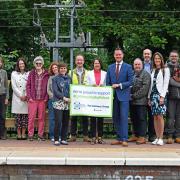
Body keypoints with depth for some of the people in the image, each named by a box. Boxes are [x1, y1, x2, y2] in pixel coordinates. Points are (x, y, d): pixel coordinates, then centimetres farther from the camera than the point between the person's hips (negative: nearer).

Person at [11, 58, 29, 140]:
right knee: (18, 115, -1)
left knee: (25, 115, -1)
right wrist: (21, 95, -6)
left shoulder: (28, 74, 8)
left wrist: (26, 96, -8)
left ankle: (23, 133, 5)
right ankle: (18, 133, 4)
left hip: (26, 98, 0)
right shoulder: (14, 73, 7)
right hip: (17, 98, 0)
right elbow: (14, 86, 1)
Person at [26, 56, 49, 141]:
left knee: (41, 118, 4)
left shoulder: (46, 74, 5)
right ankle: (30, 134, 7)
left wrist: (46, 97, -4)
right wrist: (29, 97, -4)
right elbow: (28, 85, 5)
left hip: (42, 99, 0)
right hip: (33, 99, 0)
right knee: (31, 117, 0)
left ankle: (40, 134, 13)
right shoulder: (31, 73, 7)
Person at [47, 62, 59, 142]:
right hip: (52, 100, 2)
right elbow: (48, 90, 8)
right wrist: (53, 96, -6)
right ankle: (52, 136, 9)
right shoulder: (51, 78, 11)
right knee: (52, 118, 3)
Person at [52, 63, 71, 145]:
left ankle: (63, 139, 13)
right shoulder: (55, 79, 3)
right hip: (58, 102, -4)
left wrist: (71, 98, -2)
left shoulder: (69, 78, 14)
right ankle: (56, 139, 1)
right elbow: (55, 91, -5)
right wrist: (64, 98, -13)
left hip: (67, 103, 4)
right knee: (58, 121, -9)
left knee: (66, 122, 5)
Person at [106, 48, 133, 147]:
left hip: (123, 95, -4)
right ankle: (119, 138, 13)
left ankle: (124, 139, -7)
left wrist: (119, 85, -13)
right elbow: (107, 82, 12)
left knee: (124, 117, -8)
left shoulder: (128, 67, 2)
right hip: (113, 95, 4)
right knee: (115, 118, 6)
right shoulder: (110, 67, 13)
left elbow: (130, 81, -4)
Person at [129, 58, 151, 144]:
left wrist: (135, 96, -14)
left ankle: (142, 137, 0)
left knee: (142, 119, -4)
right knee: (134, 119, 10)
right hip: (132, 101, 7)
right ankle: (136, 136, 19)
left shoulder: (145, 74, -3)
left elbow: (145, 87, -13)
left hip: (141, 101, -7)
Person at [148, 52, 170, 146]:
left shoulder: (165, 70, 4)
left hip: (160, 94, -5)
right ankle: (157, 137, 6)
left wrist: (162, 96, -13)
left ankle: (161, 138, -7)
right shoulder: (153, 71, 17)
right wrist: (149, 97, 9)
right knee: (155, 117, 2)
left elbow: (166, 84, -4)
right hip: (153, 94, 5)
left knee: (160, 116, -10)